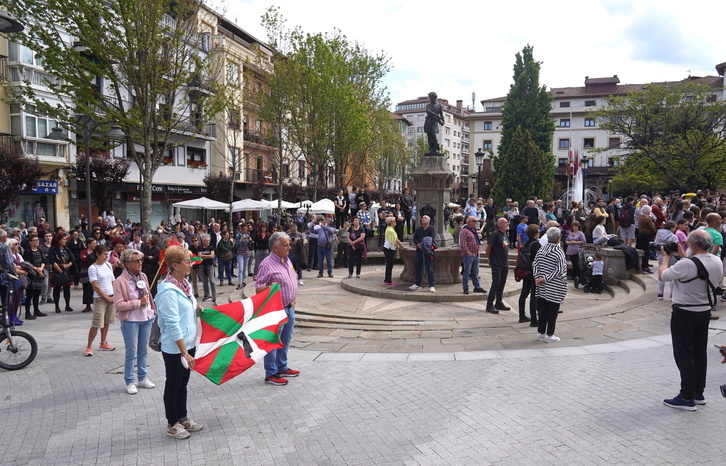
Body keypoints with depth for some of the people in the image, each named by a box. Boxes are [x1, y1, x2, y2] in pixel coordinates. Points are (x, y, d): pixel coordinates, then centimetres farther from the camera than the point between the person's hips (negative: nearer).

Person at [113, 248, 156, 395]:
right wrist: (138, 302, -19)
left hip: (146, 318, 6)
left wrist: (153, 310, 13)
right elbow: (118, 305, -19)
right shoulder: (120, 281, -16)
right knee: (131, 352, 3)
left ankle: (142, 378, 30)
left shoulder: (143, 276, 2)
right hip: (130, 321, -6)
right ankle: (129, 382, 19)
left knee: (143, 350, 16)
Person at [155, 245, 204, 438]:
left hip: (188, 343, 8)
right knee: (173, 385, 9)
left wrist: (197, 308, 0)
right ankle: (172, 425, 26)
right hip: (174, 348, -8)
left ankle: (182, 418, 36)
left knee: (183, 382, 20)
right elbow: (173, 325, -24)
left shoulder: (184, 283, 3)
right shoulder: (168, 291, -23)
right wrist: (185, 353, -23)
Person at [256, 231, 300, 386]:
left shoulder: (287, 260, 9)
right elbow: (258, 289, -19)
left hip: (289, 308, 9)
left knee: (285, 341, 19)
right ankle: (271, 374, 14)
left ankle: (282, 368, 34)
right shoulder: (267, 264, -18)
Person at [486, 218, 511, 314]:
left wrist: (507, 260, 17)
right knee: (496, 284, -9)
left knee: (502, 283, 12)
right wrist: (490, 260, -6)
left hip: (505, 264, 8)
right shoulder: (495, 234, -12)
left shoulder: (505, 235, 14)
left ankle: (499, 303, 23)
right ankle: (490, 305, -4)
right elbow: (488, 247, -12)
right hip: (497, 264, -8)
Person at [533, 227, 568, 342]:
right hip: (555, 287, -6)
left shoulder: (541, 250, 3)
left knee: (542, 308, 13)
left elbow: (535, 264, 4)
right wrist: (546, 279, -12)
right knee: (553, 310, 4)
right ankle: (549, 334, 9)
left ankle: (541, 332, 20)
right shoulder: (559, 252, -15)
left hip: (543, 286, 6)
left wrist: (537, 277, -1)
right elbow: (559, 270, -18)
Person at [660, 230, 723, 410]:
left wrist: (666, 257, 2)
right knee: (699, 353, 17)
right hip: (705, 311, 7)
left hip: (685, 313, -7)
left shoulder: (686, 265, -26)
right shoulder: (717, 263, -3)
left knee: (684, 355, 1)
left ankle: (687, 398, 6)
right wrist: (683, 255, 17)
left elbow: (662, 276, -13)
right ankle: (698, 393, 29)